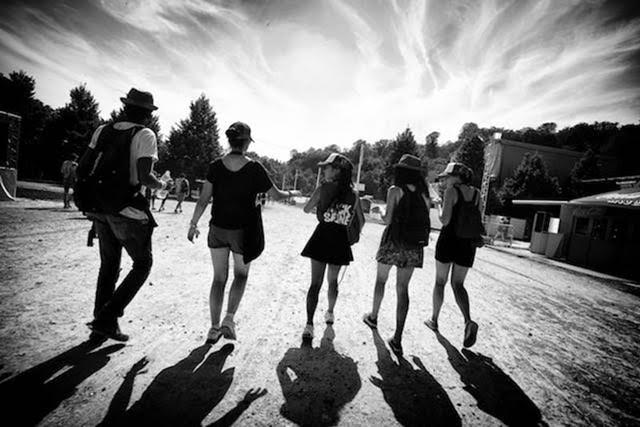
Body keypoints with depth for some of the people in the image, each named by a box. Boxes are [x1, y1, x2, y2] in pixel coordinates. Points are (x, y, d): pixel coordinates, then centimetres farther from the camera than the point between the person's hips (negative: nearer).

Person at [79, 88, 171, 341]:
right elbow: (144, 177, -20)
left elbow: (82, 168, 8)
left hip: (100, 208, 7)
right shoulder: (145, 135, -9)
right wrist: (162, 185, -1)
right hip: (128, 211, -7)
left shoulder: (103, 131, 9)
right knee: (143, 264, 10)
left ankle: (101, 320, 28)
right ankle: (107, 319, 6)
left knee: (109, 265, 20)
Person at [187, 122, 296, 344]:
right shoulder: (254, 168, -12)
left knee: (219, 278, 15)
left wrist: (193, 224, 6)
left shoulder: (216, 166, -4)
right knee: (241, 274, 20)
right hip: (243, 231, -2)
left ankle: (214, 328, 22)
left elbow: (203, 199, -4)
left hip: (218, 228, 3)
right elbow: (276, 195, -3)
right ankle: (229, 319, 7)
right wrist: (291, 193, 17)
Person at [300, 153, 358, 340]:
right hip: (340, 240, 3)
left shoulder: (323, 188, -9)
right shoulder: (353, 194, 1)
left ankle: (309, 325, -3)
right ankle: (330, 313, 40)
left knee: (315, 282, 2)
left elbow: (306, 209, 1)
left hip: (322, 237, -3)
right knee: (332, 280, 22)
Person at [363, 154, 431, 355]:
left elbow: (388, 220, -10)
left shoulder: (395, 190, -6)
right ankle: (397, 339, 5)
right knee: (403, 288, 6)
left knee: (381, 280, 18)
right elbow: (425, 222, 4)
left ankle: (373, 316, 37)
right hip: (414, 246, 4)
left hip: (394, 241, -3)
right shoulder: (424, 195, 6)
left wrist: (381, 214, 10)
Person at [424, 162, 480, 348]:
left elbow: (445, 220, -15)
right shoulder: (476, 193, 8)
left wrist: (439, 209, 2)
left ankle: (434, 319, 23)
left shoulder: (451, 191, -10)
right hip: (469, 242, 5)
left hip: (449, 239, -5)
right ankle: (468, 321, -8)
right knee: (458, 284, 12)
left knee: (440, 281, 11)